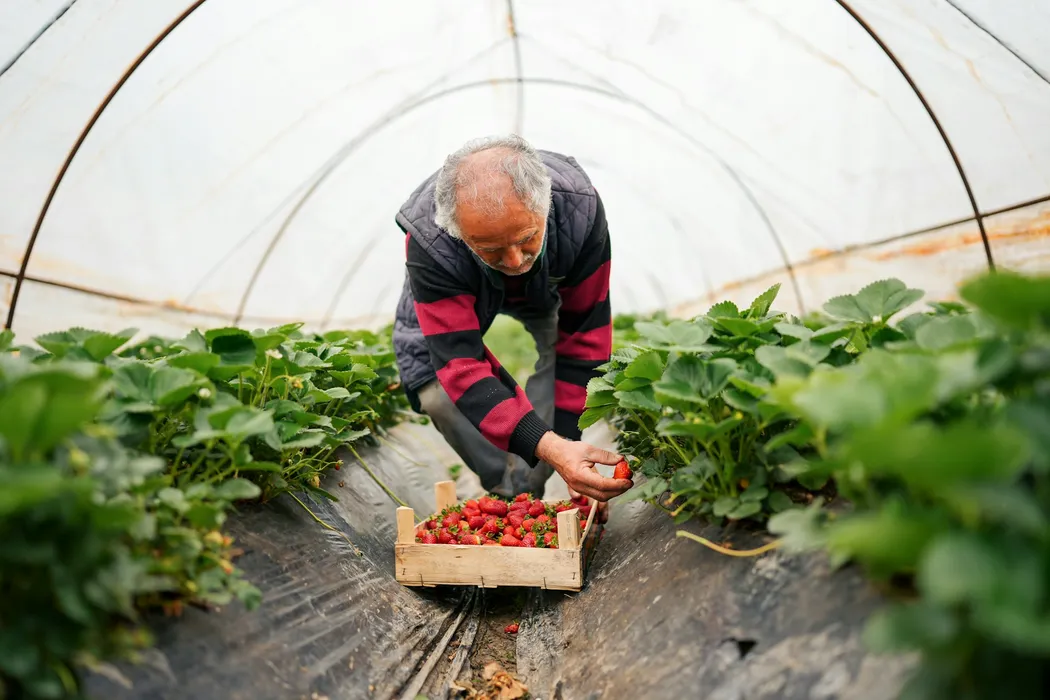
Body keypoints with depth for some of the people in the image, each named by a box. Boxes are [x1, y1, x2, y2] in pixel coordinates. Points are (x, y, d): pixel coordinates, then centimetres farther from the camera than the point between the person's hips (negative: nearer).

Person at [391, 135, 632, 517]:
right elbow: (462, 366, -44)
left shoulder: (579, 206, -38)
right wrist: (553, 448, -55)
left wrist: (567, 440, -28)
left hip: (546, 286, 3)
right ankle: (511, 491, 0)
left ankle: (527, 488, -3)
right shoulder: (429, 241, -43)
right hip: (455, 293, -2)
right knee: (435, 389, -25)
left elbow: (585, 332, -27)